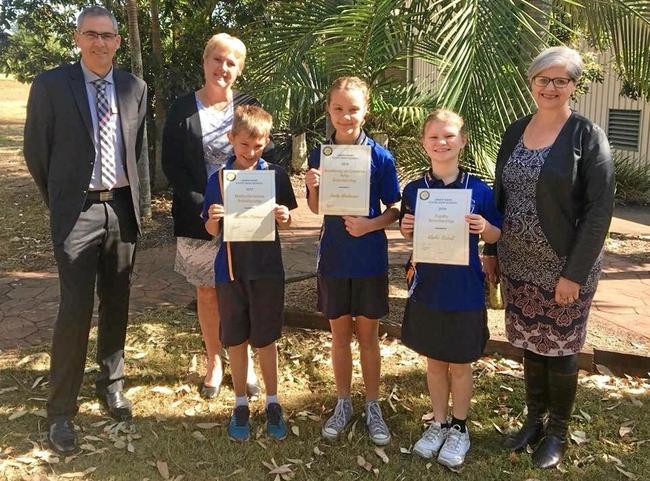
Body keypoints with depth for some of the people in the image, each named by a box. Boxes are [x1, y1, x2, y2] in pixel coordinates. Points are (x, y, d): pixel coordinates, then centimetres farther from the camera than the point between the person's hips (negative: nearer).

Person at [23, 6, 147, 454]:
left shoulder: (135, 88, 5)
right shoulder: (51, 84, -5)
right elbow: (36, 151, 1)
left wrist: (133, 196, 14)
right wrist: (60, 201, 7)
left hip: (123, 208, 4)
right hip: (77, 211, -3)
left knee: (117, 304, 13)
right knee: (76, 309, -6)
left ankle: (112, 383, 31)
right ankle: (61, 411, 8)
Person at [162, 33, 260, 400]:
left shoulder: (249, 106, 3)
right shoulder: (183, 109, 1)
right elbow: (172, 165, -3)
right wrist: (202, 205, -13)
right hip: (199, 216, 0)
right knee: (207, 291, 10)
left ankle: (245, 361, 23)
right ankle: (215, 363, 26)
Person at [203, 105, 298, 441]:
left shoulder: (275, 174, -3)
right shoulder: (219, 178, -1)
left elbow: (286, 224, 4)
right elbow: (211, 231, 3)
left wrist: (284, 217, -18)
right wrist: (213, 219, -19)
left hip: (266, 269, -1)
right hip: (230, 269, 1)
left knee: (265, 339, 9)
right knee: (235, 340, 11)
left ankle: (272, 402, 27)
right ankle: (241, 403, 28)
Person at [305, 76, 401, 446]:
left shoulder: (381, 157, -9)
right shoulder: (320, 155, -2)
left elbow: (394, 210, -5)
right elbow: (316, 208, 6)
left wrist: (370, 225, -23)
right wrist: (312, 187, -15)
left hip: (370, 259, -2)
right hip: (334, 258, 2)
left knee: (368, 334, 10)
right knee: (340, 333, 14)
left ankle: (373, 406, 27)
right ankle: (344, 403, 30)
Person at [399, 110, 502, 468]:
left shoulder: (478, 190, -8)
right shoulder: (414, 190, -2)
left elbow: (496, 236, 0)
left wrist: (484, 227, -20)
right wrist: (405, 230, -13)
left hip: (465, 291, -2)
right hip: (426, 290, 2)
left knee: (460, 365, 11)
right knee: (434, 362, 16)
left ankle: (459, 428, 31)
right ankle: (438, 423, 35)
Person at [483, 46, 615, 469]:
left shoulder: (587, 135, -10)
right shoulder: (516, 131, 6)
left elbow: (599, 209, -14)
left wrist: (575, 273, -17)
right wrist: (491, 250, 8)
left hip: (564, 267, -4)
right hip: (518, 264, 5)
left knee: (560, 349, 9)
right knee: (530, 344, 16)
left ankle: (558, 432, 29)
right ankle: (534, 420, 35)